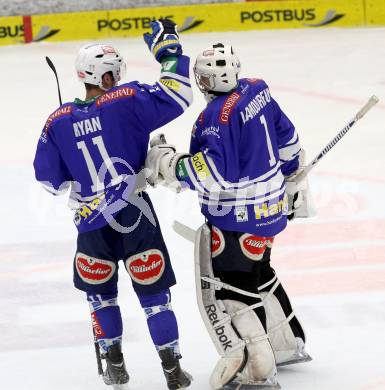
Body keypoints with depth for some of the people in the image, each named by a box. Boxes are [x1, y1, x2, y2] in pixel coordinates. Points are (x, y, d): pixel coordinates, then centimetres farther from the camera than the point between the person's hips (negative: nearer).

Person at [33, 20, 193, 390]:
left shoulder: (58, 121, -1)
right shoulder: (126, 100, -12)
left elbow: (50, 178, 6)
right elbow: (175, 97, -12)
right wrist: (168, 48, -1)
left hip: (91, 224, 3)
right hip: (134, 216, -2)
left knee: (99, 291, 23)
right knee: (153, 293, 7)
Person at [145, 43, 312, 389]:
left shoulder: (218, 115, -24)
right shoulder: (256, 90, 3)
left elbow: (213, 175, -29)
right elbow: (286, 138, 15)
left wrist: (166, 163, -18)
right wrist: (293, 180, 28)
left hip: (237, 218, -10)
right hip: (270, 205, 10)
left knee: (230, 291, -3)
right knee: (258, 275, 28)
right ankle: (289, 345, 42)